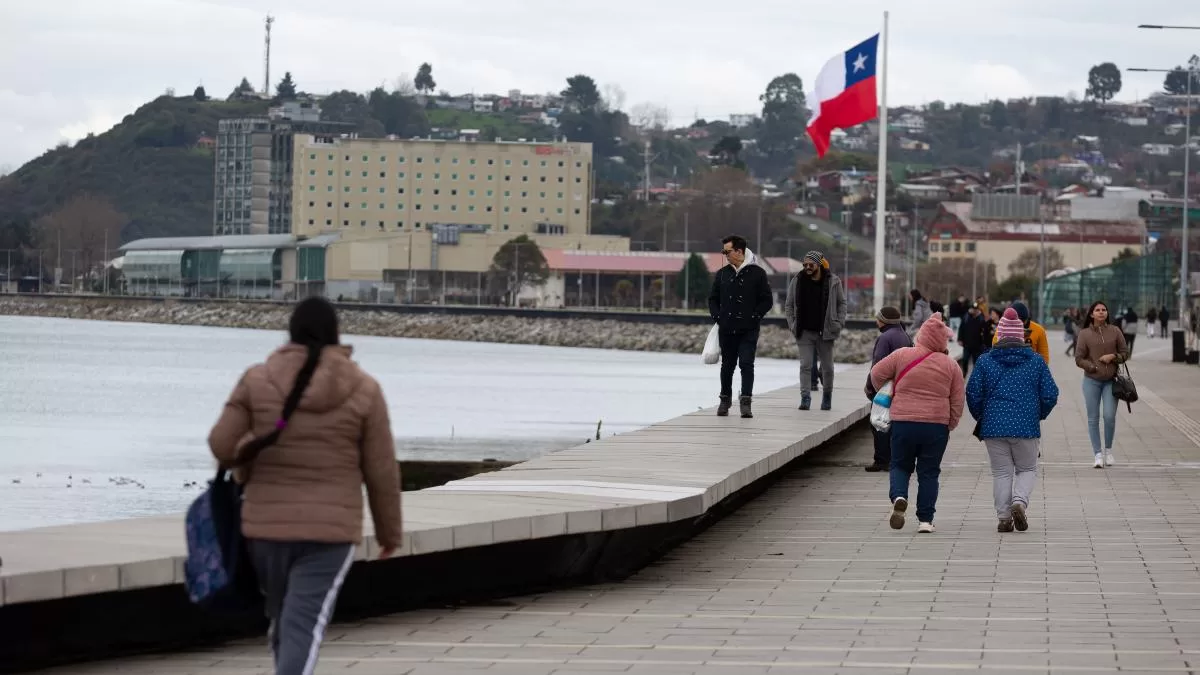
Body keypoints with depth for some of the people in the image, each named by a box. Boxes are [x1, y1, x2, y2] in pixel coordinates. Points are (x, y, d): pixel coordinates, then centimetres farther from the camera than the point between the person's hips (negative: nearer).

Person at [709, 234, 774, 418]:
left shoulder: (757, 273, -2)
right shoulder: (721, 274, 9)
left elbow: (767, 300, 0)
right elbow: (713, 299, 16)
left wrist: (754, 317, -9)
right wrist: (717, 317, 2)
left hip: (749, 330, -4)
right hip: (727, 329, 4)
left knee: (746, 364, -11)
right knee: (727, 365, 11)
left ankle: (746, 402, -12)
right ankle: (725, 400, 24)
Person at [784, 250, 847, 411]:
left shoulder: (833, 281, -3)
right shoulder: (797, 281, 0)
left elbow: (841, 303, 7)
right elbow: (789, 305, 9)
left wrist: (839, 323, -3)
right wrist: (792, 324, -2)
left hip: (825, 331, 0)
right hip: (804, 332, 0)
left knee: (827, 367, 9)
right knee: (805, 365, -7)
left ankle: (827, 395, 28)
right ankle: (805, 397, -8)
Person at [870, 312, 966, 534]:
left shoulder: (902, 355, -3)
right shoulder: (951, 366, 0)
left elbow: (876, 374, 4)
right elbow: (957, 403, 2)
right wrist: (949, 427, 16)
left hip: (903, 422, 0)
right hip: (937, 425, 0)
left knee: (900, 465, 16)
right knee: (929, 472, 10)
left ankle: (898, 496, -13)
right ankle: (925, 519, 5)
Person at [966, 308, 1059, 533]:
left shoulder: (985, 361, 0)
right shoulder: (1036, 361, 2)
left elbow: (973, 394, -2)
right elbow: (1050, 395, 2)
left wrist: (980, 417, 16)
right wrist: (1039, 415, 20)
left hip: (993, 427, 0)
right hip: (1026, 427, 0)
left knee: (1001, 472, 9)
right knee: (1027, 470, 14)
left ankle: (1004, 517, 4)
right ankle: (1019, 501, -12)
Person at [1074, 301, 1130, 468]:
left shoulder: (1115, 331, 3)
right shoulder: (1084, 334, -2)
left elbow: (1125, 353, 9)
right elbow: (1079, 359, -1)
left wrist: (1113, 357, -10)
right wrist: (1095, 368, -12)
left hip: (1111, 381, 0)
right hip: (1092, 381, 0)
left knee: (1110, 416, -6)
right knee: (1093, 418, 1)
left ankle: (1108, 450, 15)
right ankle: (1098, 454, 8)